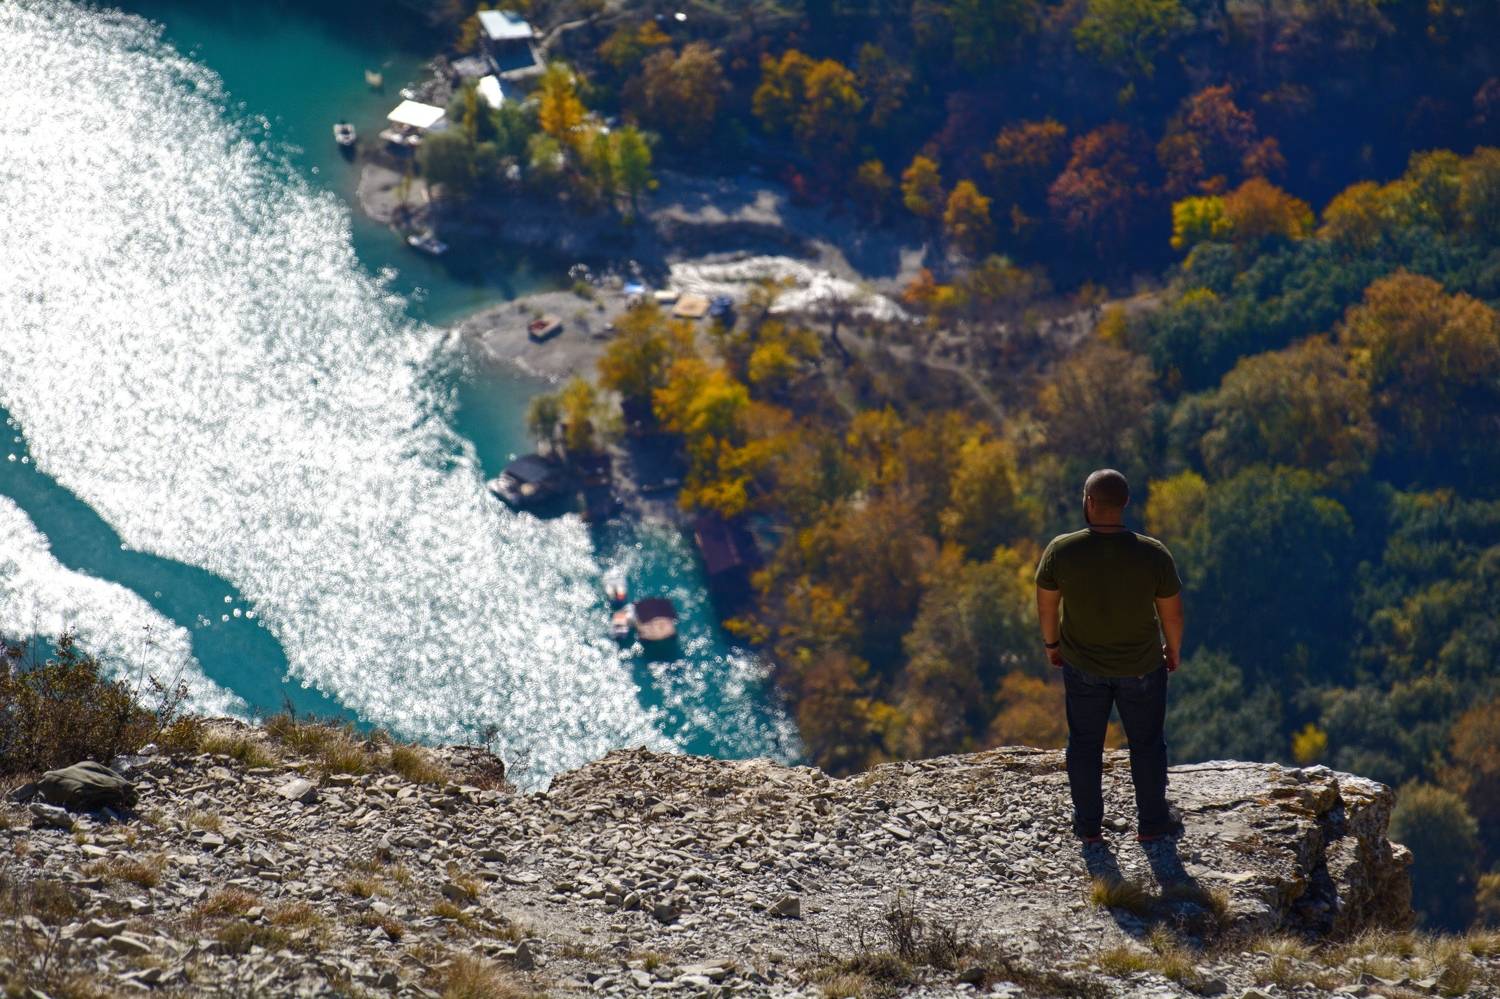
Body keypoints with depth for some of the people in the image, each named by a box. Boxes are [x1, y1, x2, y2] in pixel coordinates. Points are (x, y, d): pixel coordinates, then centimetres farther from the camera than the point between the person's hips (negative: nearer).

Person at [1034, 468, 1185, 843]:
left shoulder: (1061, 551, -24)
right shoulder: (1154, 554, -25)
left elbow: (1046, 604, -9)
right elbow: (1172, 613, -13)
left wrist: (1051, 643, 11)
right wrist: (1173, 650, 8)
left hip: (1083, 663, 1)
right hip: (1141, 665, -1)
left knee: (1084, 742, 22)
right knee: (1147, 743, 21)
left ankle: (1088, 824, 36)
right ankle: (1151, 822, 36)